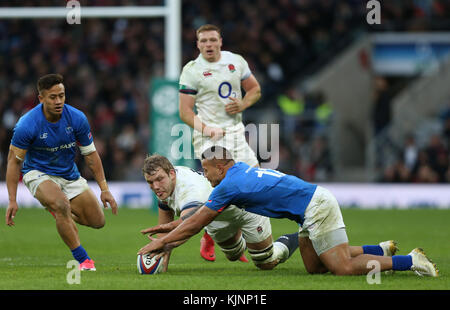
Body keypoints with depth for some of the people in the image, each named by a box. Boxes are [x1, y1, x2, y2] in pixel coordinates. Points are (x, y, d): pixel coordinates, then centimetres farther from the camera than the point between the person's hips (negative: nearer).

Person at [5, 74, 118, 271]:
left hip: (69, 174, 5)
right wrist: (12, 201, -19)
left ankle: (60, 211, 34)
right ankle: (83, 260, -22)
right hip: (38, 173, -5)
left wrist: (104, 189, -7)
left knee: (97, 221, 4)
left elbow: (90, 154, -4)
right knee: (61, 205, -35)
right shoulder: (27, 125, -25)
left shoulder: (77, 119, -16)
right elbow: (14, 160, -15)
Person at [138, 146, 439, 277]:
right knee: (314, 267, 13)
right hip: (314, 204, 9)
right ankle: (381, 251, 17)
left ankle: (411, 261, -11)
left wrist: (162, 242, 4)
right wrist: (168, 232, 27)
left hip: (317, 207, -9)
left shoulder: (229, 185, -12)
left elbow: (196, 224, -5)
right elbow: (201, 215, 26)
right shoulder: (241, 170, 16)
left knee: (343, 268, -13)